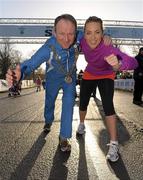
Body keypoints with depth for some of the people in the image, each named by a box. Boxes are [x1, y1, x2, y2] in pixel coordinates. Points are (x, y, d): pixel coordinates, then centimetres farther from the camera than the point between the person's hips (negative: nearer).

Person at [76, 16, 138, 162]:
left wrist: (118, 65, -74)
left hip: (106, 76, -3)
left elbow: (133, 62, -58)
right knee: (83, 104, 7)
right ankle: (81, 124, 40)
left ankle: (113, 144, -8)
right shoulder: (83, 42, -30)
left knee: (108, 105, -19)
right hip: (89, 74, 4)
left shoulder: (108, 49, -42)